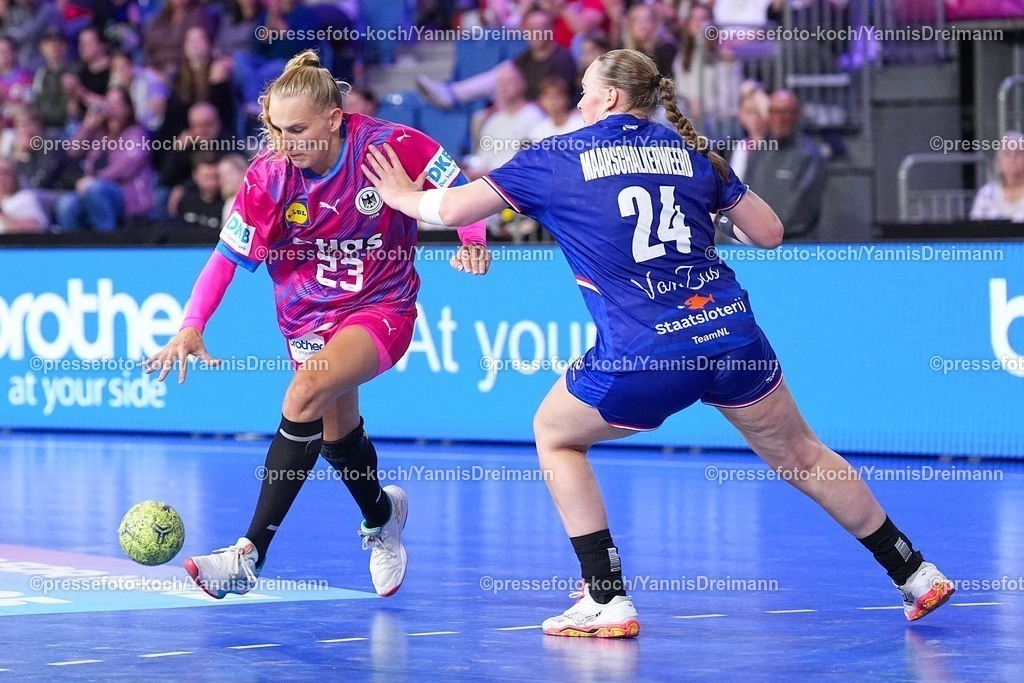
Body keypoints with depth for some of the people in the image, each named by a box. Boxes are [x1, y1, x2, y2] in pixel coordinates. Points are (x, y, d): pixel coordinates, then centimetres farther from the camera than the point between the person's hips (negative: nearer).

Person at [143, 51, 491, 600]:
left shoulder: (391, 144, -20)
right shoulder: (269, 175, -14)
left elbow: (458, 190, -4)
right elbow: (228, 254, -16)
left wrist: (473, 243, -20)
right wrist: (191, 327, -28)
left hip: (381, 307, -4)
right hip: (309, 314, 4)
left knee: (307, 392, -27)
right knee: (335, 430, 15)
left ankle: (251, 554, -28)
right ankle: (381, 515, 52)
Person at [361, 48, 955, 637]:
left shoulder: (558, 158, 6)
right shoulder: (691, 151, 13)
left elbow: (452, 209, 11)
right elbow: (769, 234, 16)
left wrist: (405, 197, 31)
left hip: (642, 356, -4)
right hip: (733, 334, 4)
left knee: (555, 434, 22)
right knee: (798, 454, 22)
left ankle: (609, 602, 14)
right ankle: (916, 573, 27)